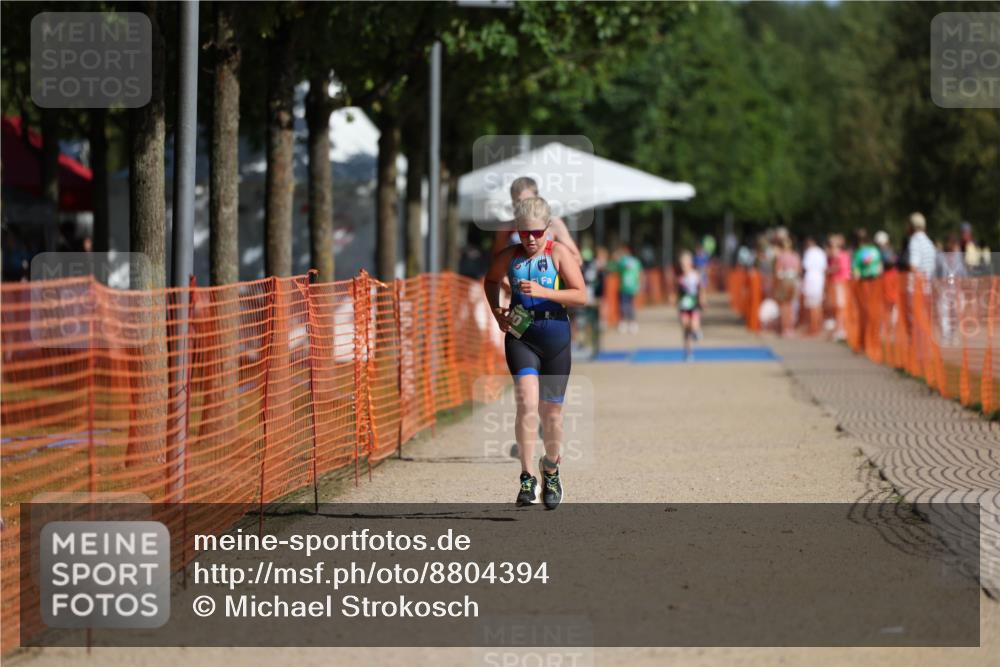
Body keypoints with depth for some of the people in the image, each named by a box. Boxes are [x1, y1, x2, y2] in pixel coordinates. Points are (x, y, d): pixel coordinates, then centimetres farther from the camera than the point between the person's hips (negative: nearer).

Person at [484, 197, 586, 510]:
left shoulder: (559, 253, -4)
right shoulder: (509, 256, 4)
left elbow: (581, 296, -10)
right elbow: (491, 280, 26)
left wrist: (544, 292, -22)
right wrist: (496, 311, 10)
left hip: (554, 334, 0)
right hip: (519, 335, 0)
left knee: (551, 411, 9)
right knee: (527, 403, -19)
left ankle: (551, 469, 35)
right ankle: (527, 479, -17)